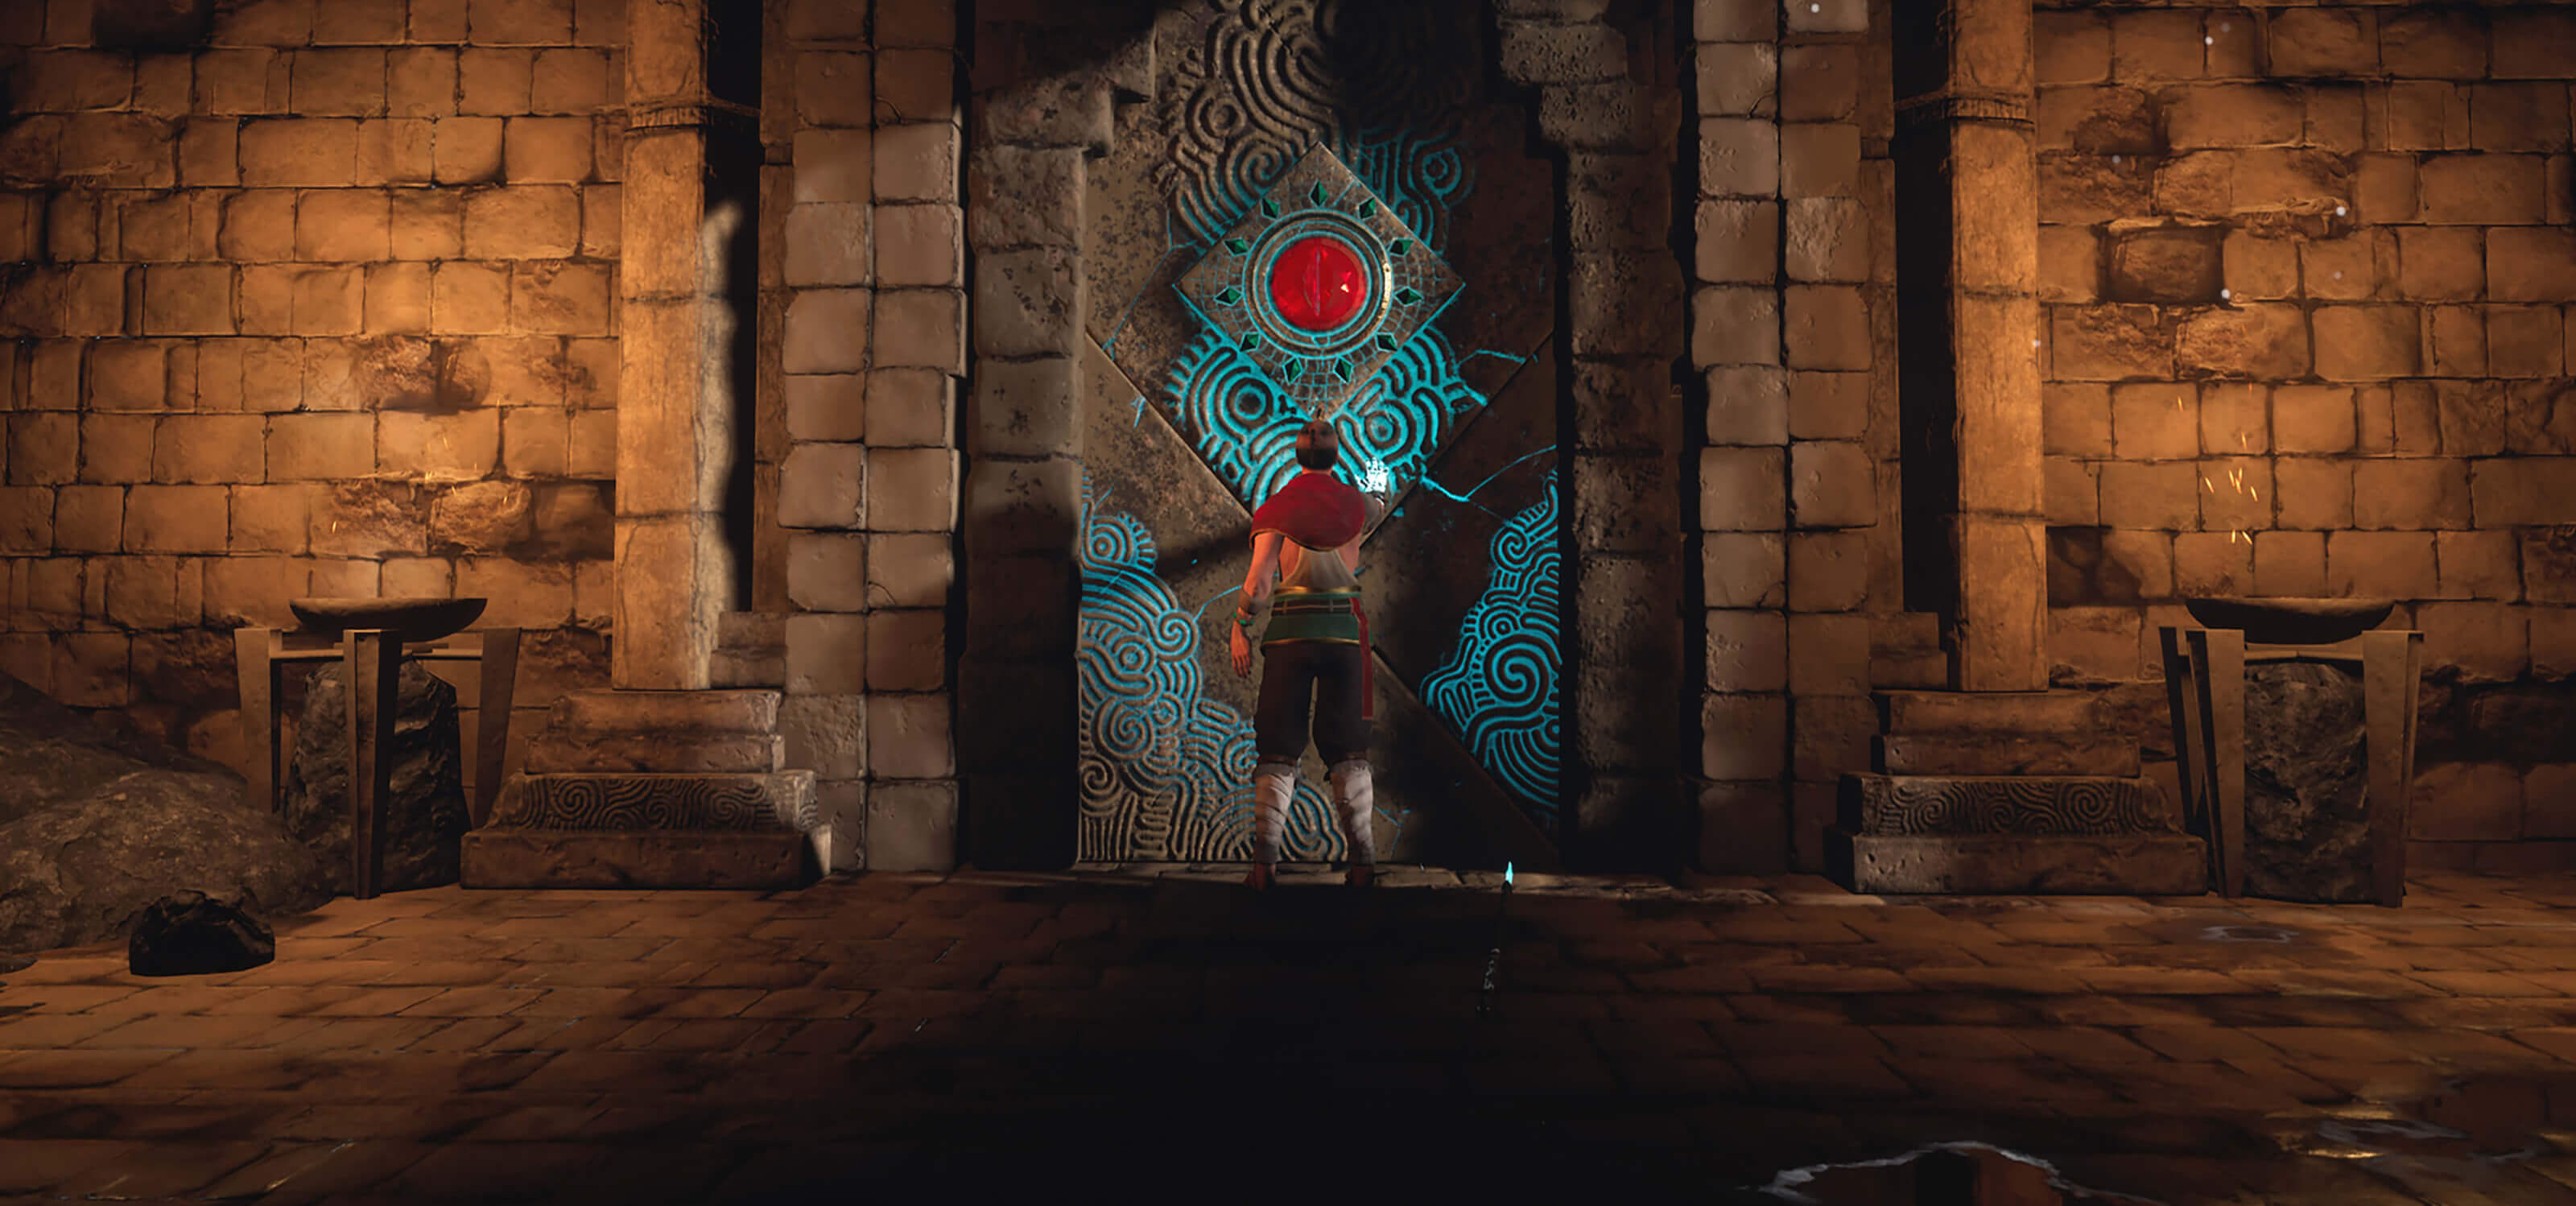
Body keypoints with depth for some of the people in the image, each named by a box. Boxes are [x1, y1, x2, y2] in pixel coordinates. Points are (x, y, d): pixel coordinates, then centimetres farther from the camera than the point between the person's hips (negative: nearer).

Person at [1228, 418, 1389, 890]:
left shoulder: (1276, 508, -2)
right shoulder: (1356, 502, 5)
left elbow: (1259, 581, -9)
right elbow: (1380, 505, 31)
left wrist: (1240, 626, 4)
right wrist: (1380, 498, 53)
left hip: (1290, 630, -1)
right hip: (1344, 629, 1)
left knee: (1278, 752, 3)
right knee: (1348, 750, 8)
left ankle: (1265, 862, -3)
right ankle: (1363, 859, 5)